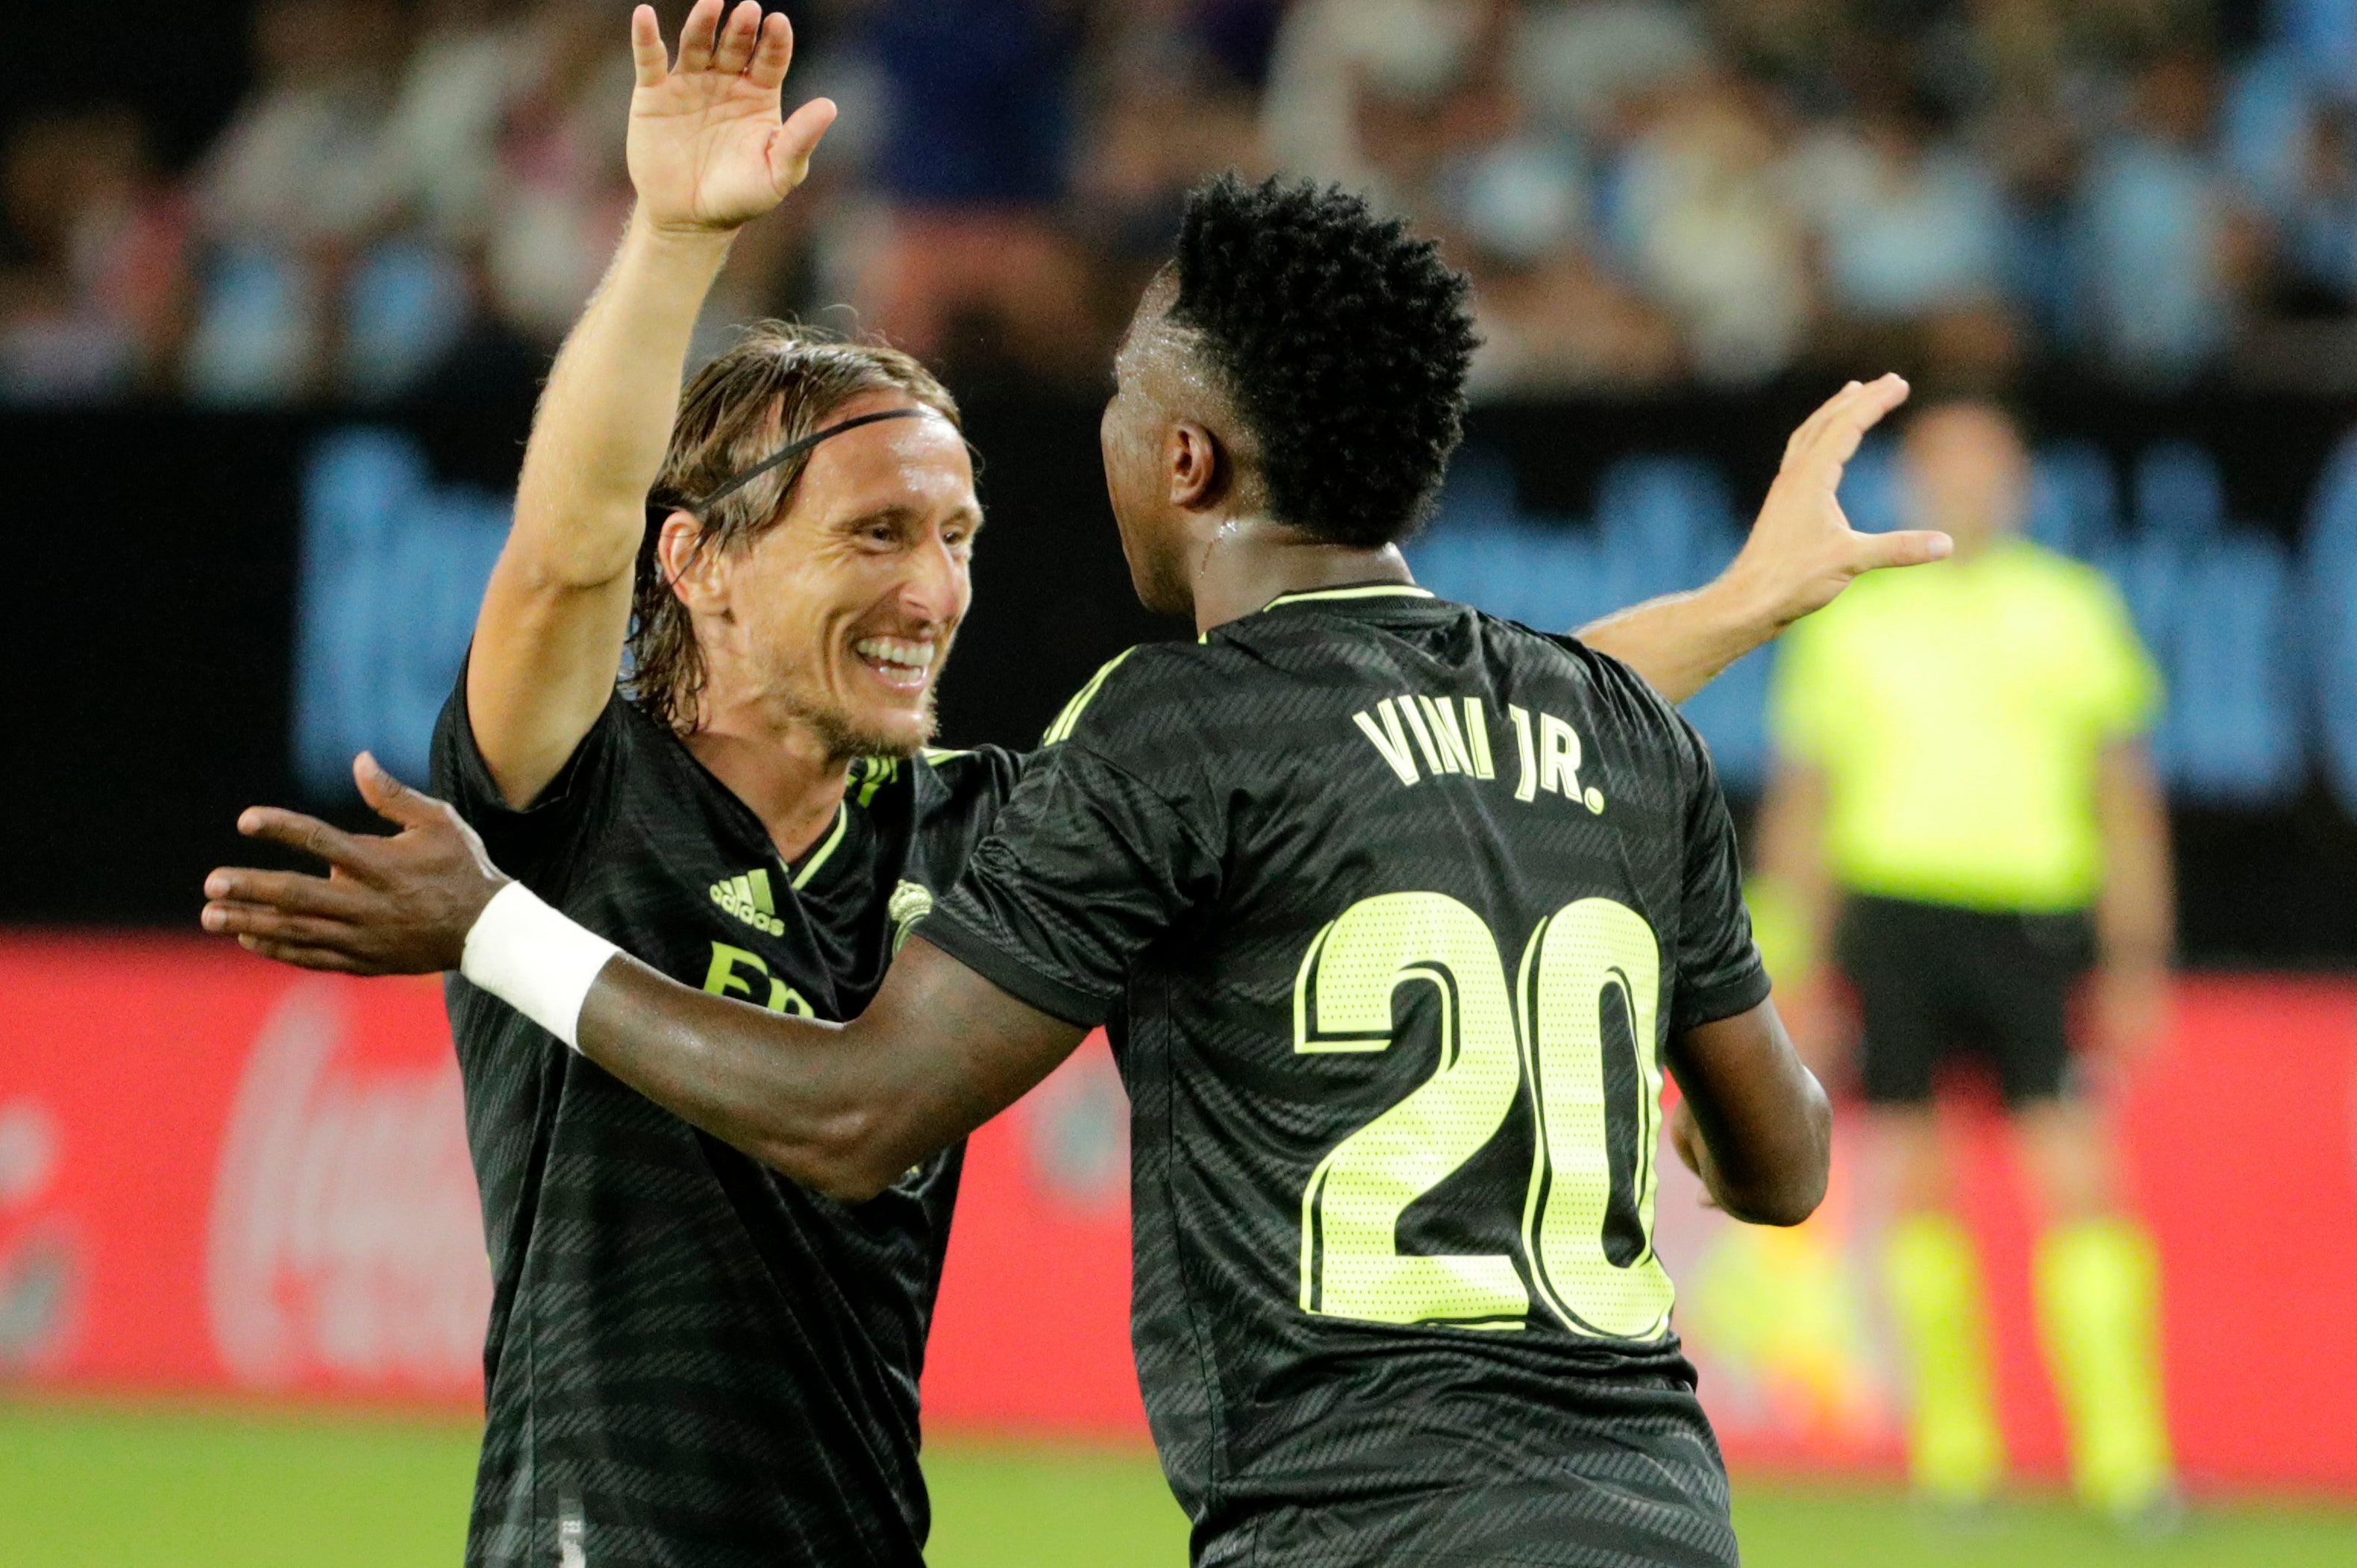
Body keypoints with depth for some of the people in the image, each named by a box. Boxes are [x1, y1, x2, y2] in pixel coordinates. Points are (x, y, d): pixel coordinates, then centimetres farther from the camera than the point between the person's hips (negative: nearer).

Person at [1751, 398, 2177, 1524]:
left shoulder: (2071, 608, 10)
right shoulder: (1853, 621, 11)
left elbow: (2125, 794, 10)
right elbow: (1799, 803, 13)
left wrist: (2136, 959, 4)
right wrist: (1798, 971, 8)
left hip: (2033, 914, -1)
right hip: (1890, 909, 1)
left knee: (2080, 1178, -10)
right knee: (1915, 1186, 2)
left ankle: (2123, 1453, -10)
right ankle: (1952, 1446, 11)